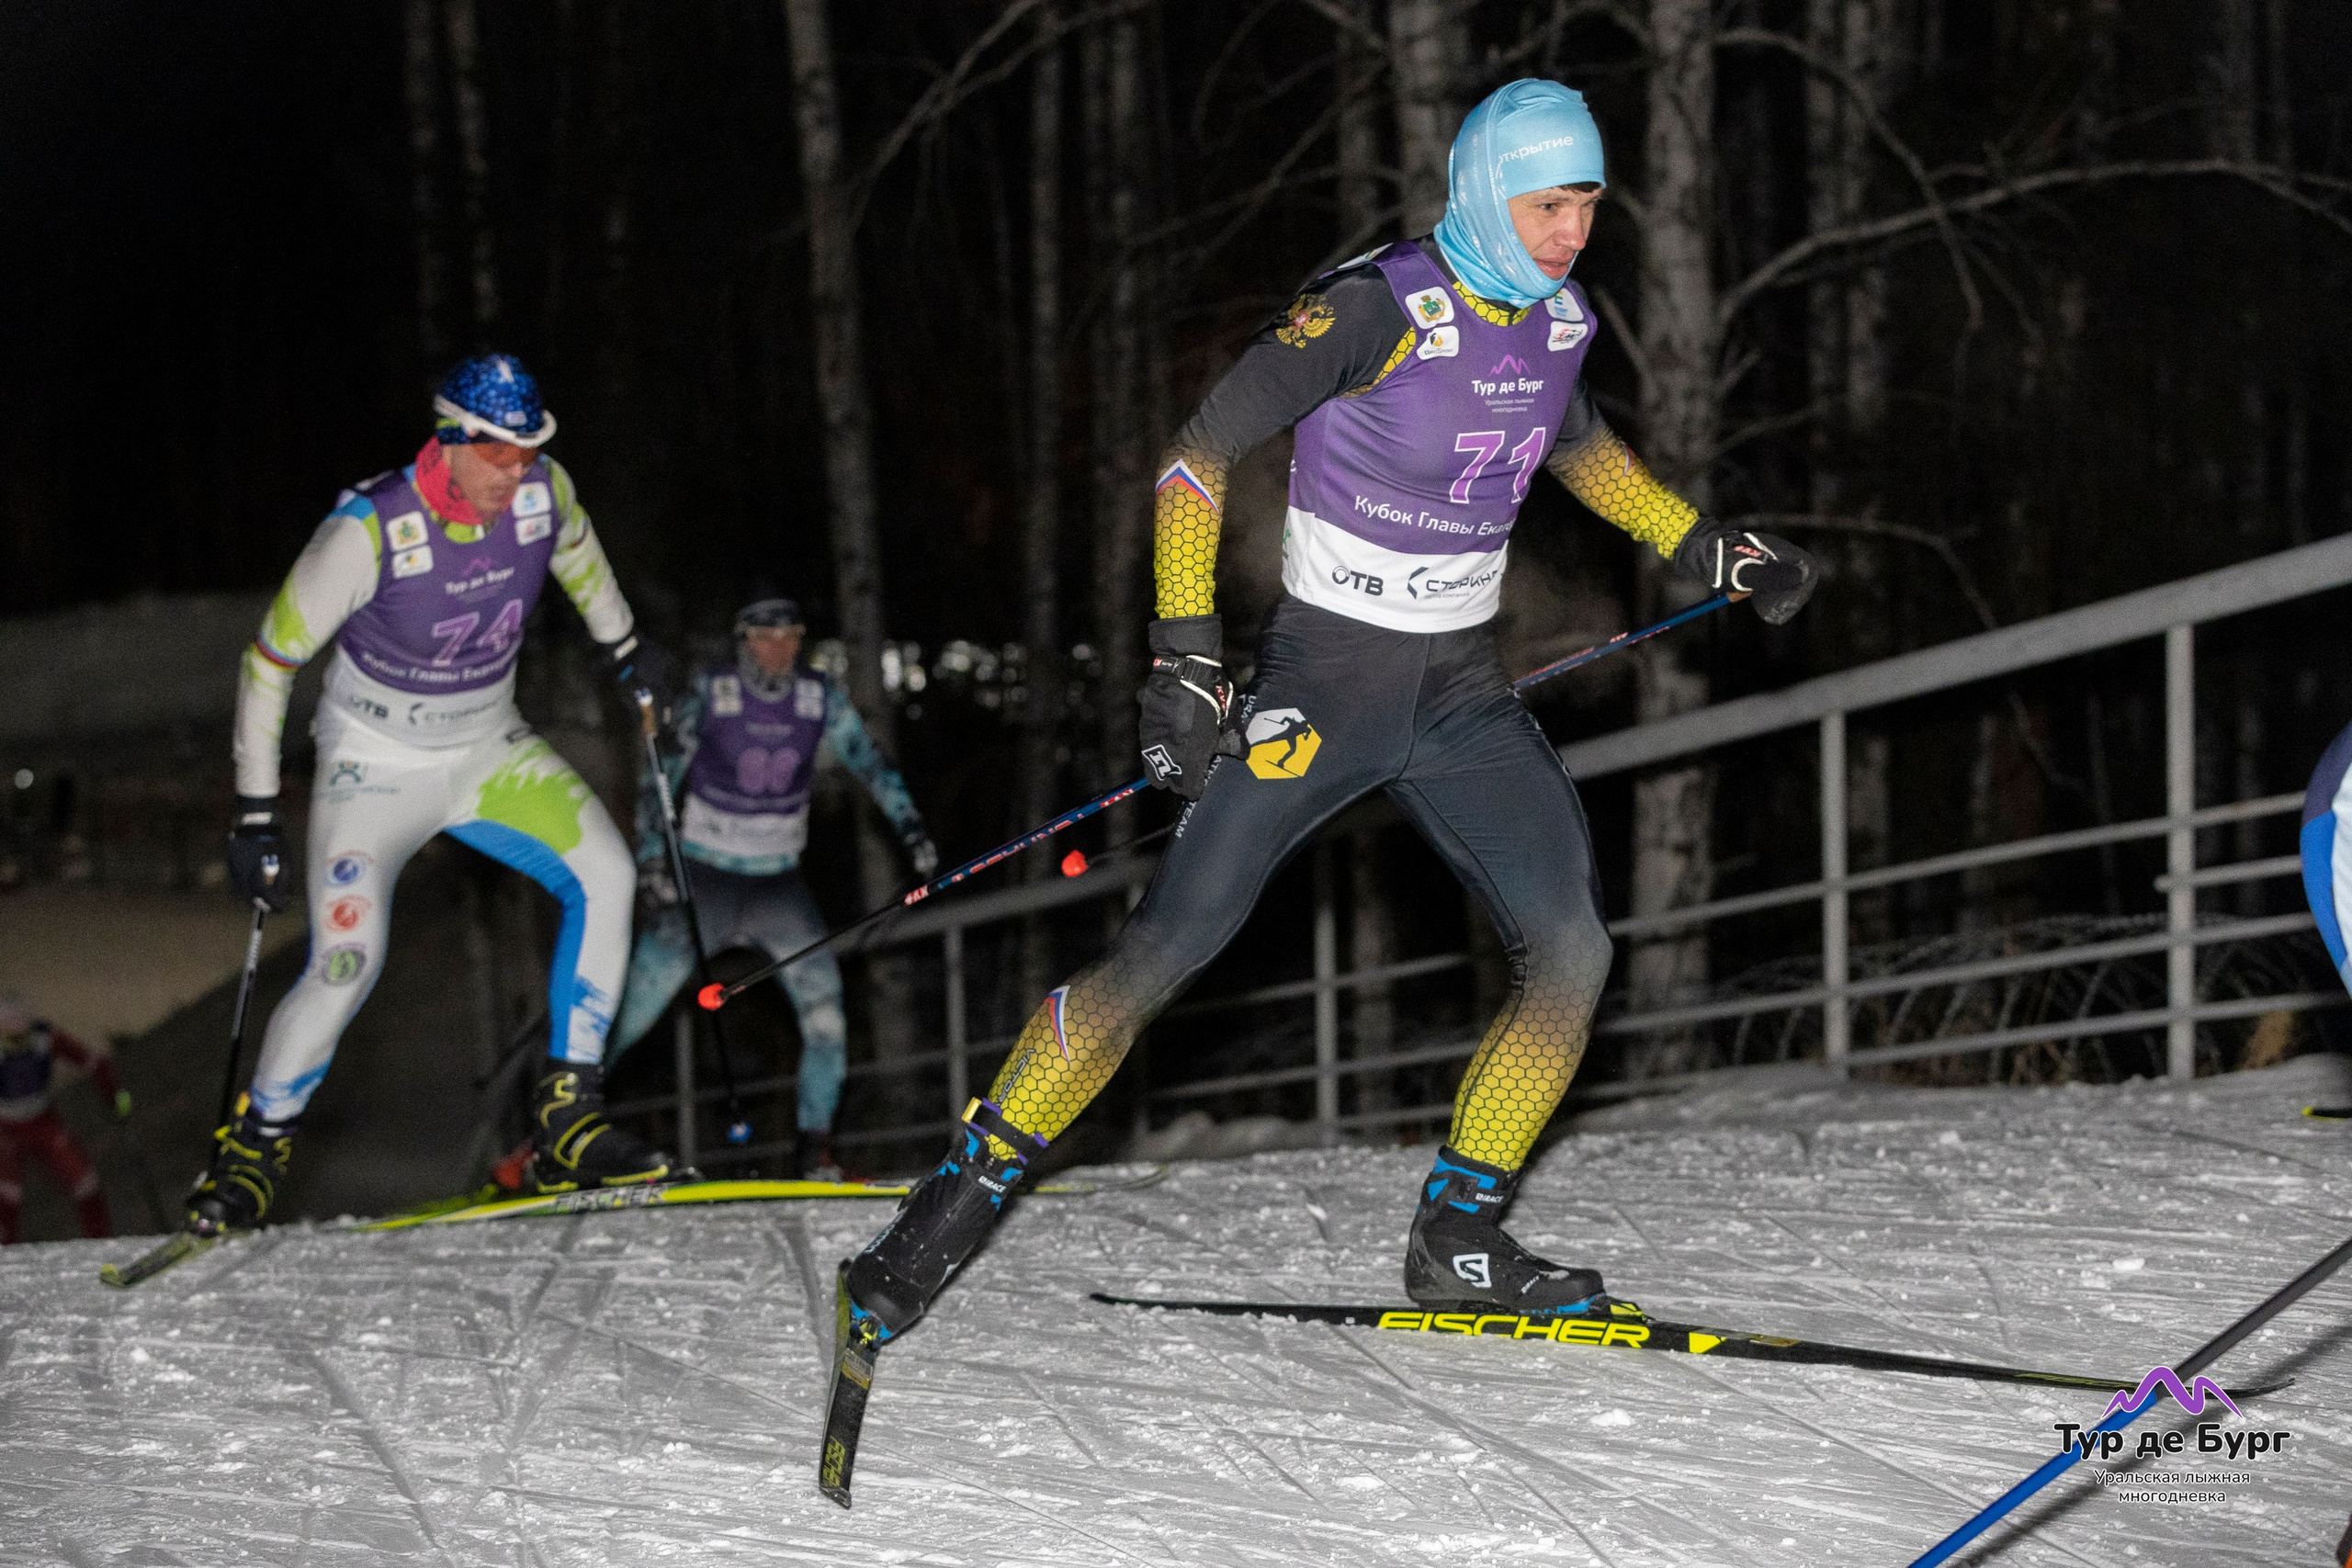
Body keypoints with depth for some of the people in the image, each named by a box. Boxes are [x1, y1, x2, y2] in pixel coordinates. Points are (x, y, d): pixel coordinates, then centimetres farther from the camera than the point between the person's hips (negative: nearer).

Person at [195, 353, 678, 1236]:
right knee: (347, 962, -19)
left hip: (489, 748, 5)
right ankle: (250, 1156, 3)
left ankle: (567, 1129, -9)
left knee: (602, 874, -16)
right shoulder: (370, 530, -27)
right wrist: (257, 811, -16)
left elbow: (574, 549, 14)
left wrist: (621, 647, 28)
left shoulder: (543, 492, -14)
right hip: (376, 761, -5)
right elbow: (270, 659, -17)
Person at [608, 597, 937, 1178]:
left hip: (778, 882, 3)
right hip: (703, 878, -3)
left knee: (825, 1009, -14)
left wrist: (910, 825, -15)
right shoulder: (709, 693, -11)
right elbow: (661, 775, -5)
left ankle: (815, 1149, -4)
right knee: (630, 1012, -10)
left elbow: (869, 761, -1)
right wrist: (650, 853, -14)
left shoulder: (821, 698, -4)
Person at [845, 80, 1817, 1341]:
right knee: (1164, 951, -9)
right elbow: (1199, 455, -18)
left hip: (1462, 692, 6)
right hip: (1323, 678, -6)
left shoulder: (1556, 317, 2)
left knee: (1570, 950, -6)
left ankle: (1458, 1240, 7)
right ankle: (959, 1200, 3)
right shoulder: (1375, 308, -19)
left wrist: (1709, 552, 25)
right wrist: (1186, 657, -25)